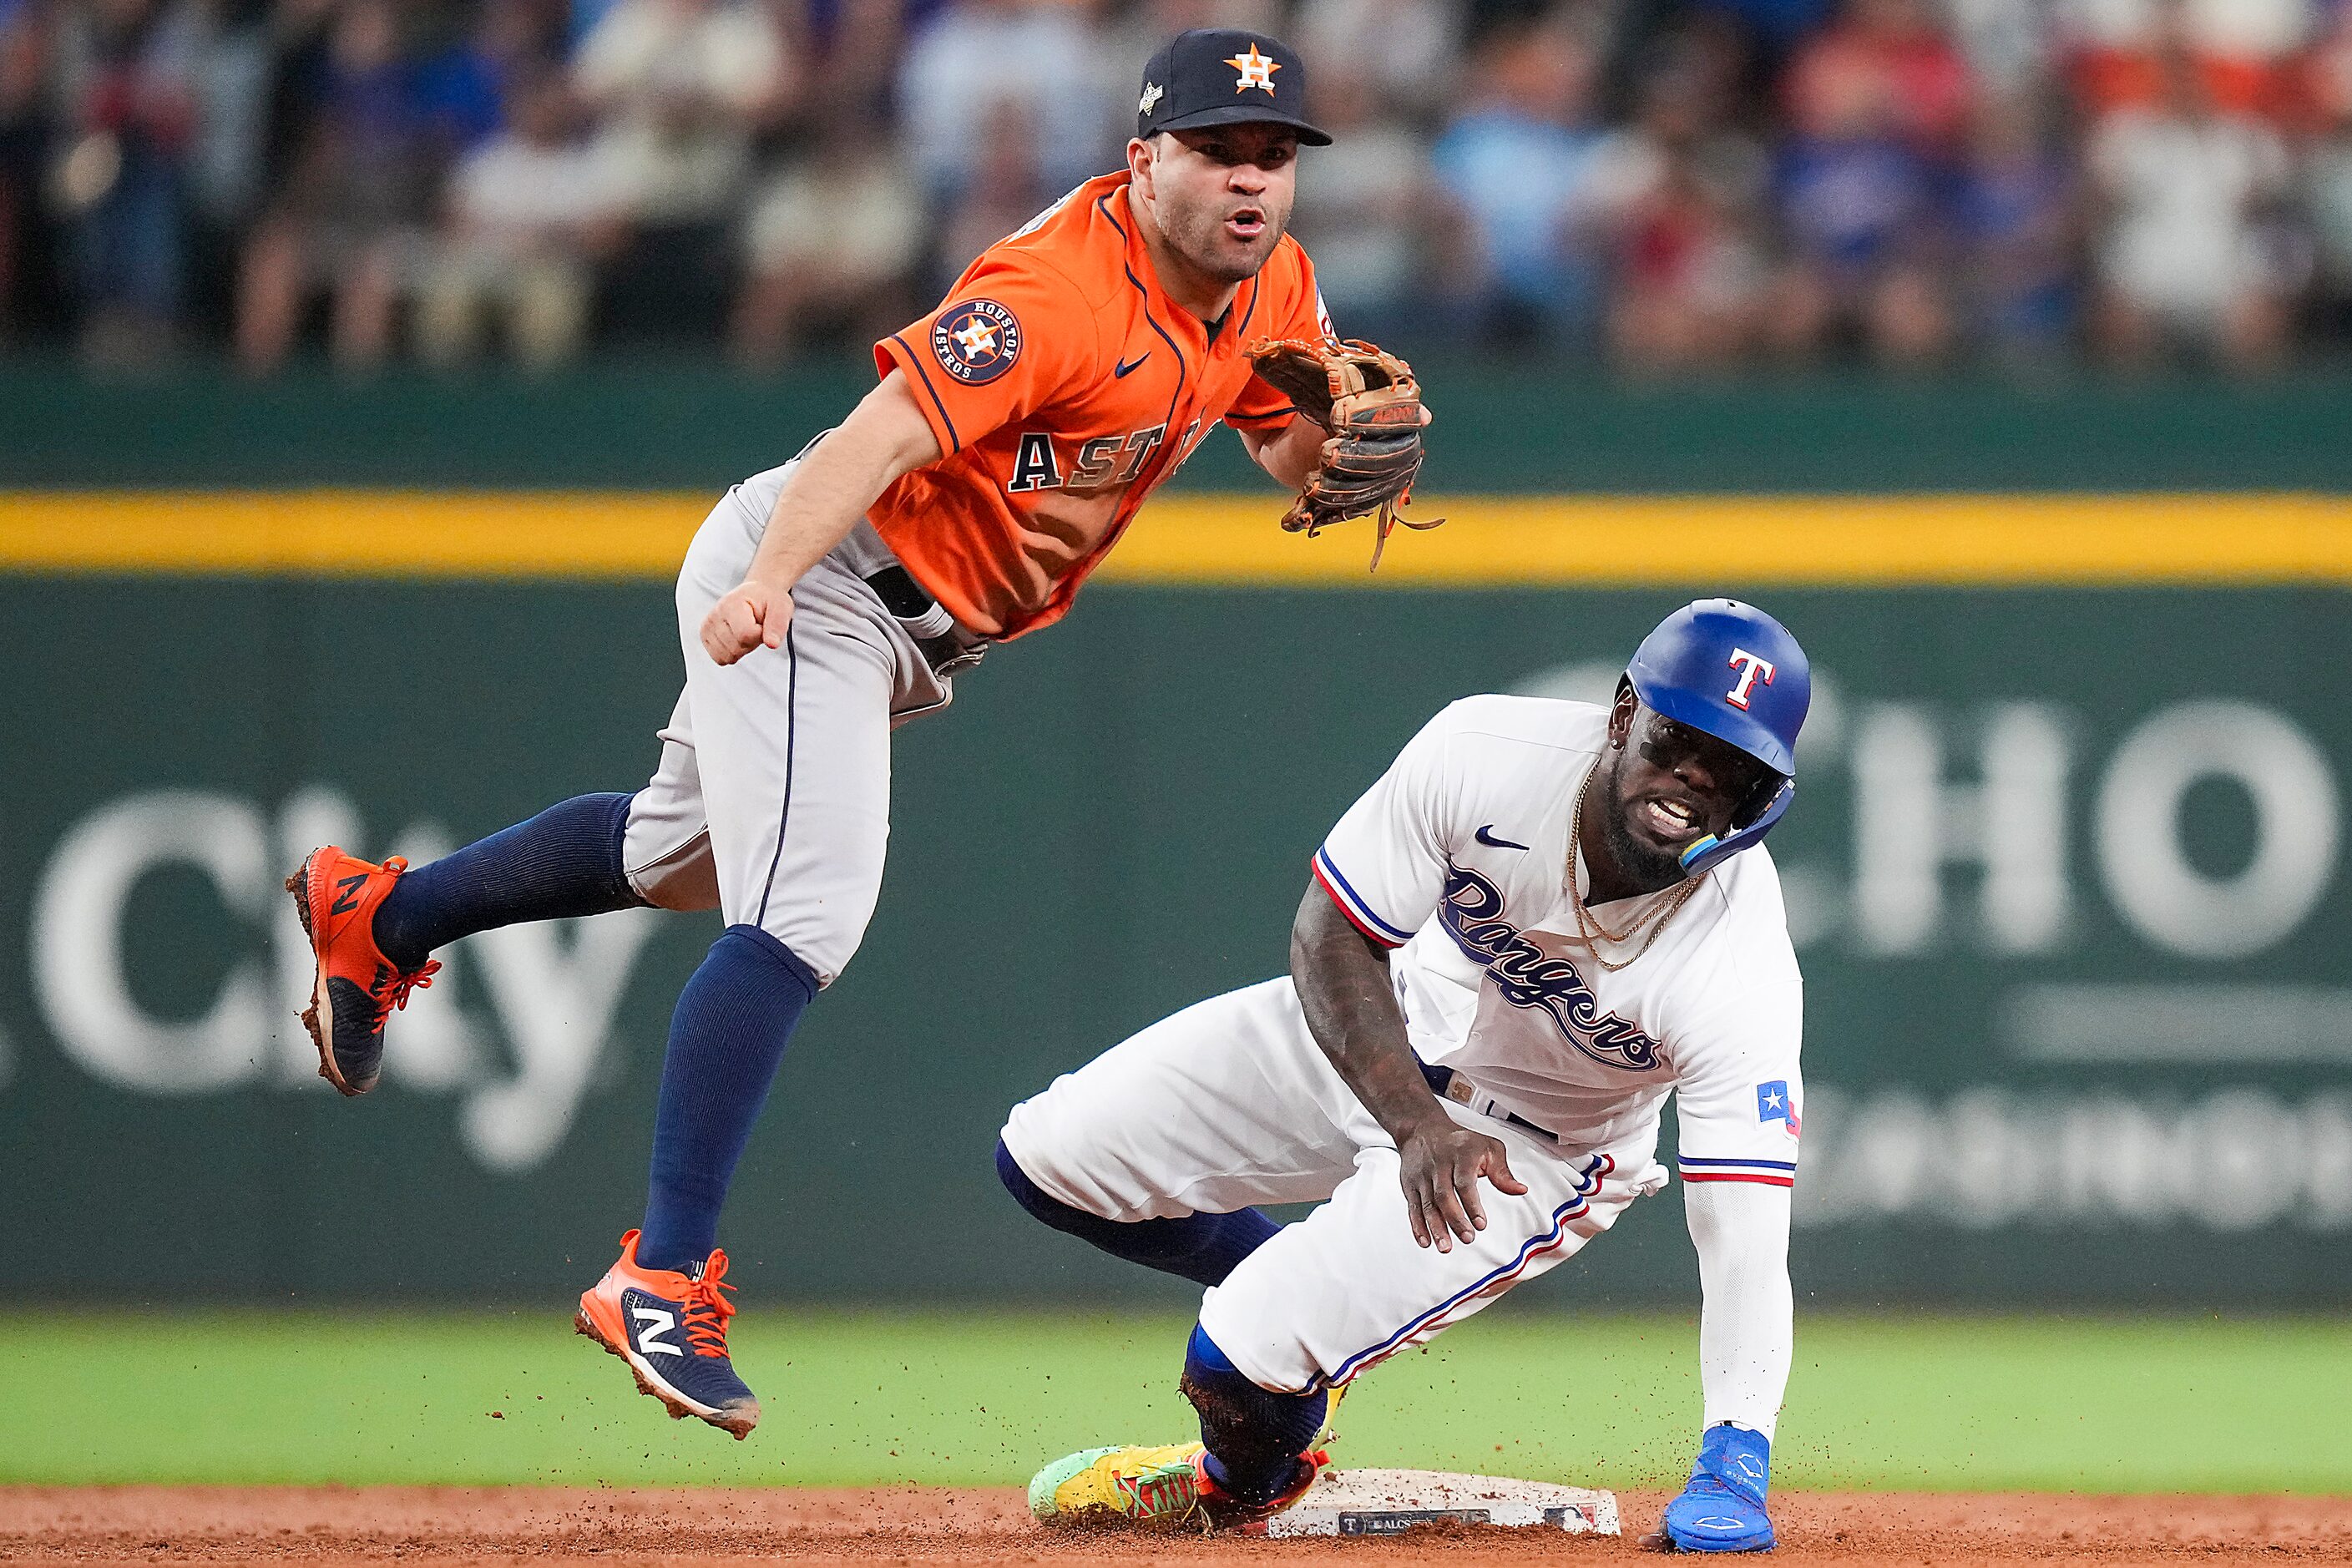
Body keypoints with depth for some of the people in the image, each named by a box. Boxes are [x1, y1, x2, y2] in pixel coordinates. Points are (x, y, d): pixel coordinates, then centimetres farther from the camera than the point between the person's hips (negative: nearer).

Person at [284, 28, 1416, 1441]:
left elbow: (1303, 462, 11)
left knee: (689, 858, 27)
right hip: (812, 578, -10)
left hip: (916, 626, 10)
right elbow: (884, 435, -35)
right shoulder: (1060, 289, -26)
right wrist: (768, 582, -50)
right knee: (803, 916, -23)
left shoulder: (1266, 286, 1)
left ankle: (380, 914, 48)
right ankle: (666, 1276, -27)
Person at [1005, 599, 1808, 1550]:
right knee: (1048, 1157, 0)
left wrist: (1733, 1462, -47)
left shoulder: (1742, 971, -35)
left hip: (1544, 1146, -4)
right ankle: (1289, 1282, 25)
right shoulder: (1483, 753, -29)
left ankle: (1253, 1474, 19)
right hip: (1377, 1041, 4)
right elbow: (1331, 937, -16)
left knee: (1243, 1361, -20)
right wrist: (1419, 1125, -30)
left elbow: (1745, 1239, -36)